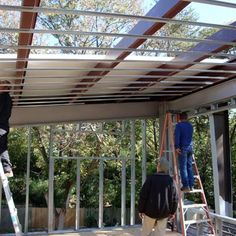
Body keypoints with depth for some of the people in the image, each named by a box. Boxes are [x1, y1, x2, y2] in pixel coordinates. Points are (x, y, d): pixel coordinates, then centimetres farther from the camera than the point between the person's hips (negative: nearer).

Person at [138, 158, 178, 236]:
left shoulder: (151, 178, -10)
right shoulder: (170, 181, -4)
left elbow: (143, 196, -10)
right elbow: (175, 198, -3)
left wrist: (140, 210, 0)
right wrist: (172, 212, 11)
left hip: (150, 211, -2)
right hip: (164, 213, 2)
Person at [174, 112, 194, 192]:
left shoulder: (179, 125, -5)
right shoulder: (190, 125, 15)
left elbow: (177, 136, -16)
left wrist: (176, 147, -19)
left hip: (183, 147, -6)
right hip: (190, 147, 6)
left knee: (183, 167, -4)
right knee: (190, 167, 10)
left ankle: (186, 186, -7)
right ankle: (191, 185, 11)